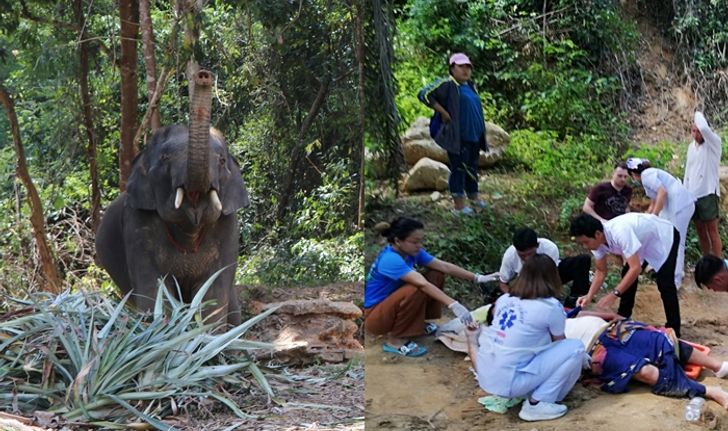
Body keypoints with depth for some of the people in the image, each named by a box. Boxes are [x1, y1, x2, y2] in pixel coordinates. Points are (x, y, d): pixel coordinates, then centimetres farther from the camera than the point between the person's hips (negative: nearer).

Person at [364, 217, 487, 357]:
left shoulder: (411, 252, -4)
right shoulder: (390, 260, -30)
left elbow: (444, 266, -4)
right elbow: (423, 284, -39)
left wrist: (477, 278, -11)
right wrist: (453, 305, -46)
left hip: (393, 306, 9)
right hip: (375, 317, -8)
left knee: (436, 275, -2)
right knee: (417, 289, -33)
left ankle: (416, 323, 10)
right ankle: (395, 340, -16)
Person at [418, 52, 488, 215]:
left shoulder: (470, 86, 13)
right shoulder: (446, 84, -12)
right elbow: (424, 94, -20)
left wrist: (481, 132, 15)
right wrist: (443, 113, -19)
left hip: (474, 136, 8)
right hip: (457, 137, -8)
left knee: (472, 167, 19)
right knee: (459, 168, -1)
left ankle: (473, 196, 34)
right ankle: (459, 203, 6)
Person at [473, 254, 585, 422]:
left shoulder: (504, 299, 9)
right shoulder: (551, 307, -6)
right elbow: (559, 343, 10)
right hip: (507, 383, -8)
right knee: (575, 348, 0)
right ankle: (537, 404, -2)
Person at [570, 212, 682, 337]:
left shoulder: (620, 232, -42)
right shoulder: (597, 240, -16)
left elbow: (636, 268, -43)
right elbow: (601, 271, -5)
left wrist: (614, 294, -45)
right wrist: (589, 296, -19)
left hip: (665, 237, -8)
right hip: (645, 240, 8)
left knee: (664, 284, -16)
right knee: (627, 276, 5)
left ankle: (673, 331, -8)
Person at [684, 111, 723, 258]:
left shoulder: (713, 143, -7)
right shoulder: (691, 147, 14)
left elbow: (704, 128, -28)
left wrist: (698, 115, -9)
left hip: (708, 194, -7)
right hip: (693, 195, 7)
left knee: (712, 231, -5)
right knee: (700, 230, 10)